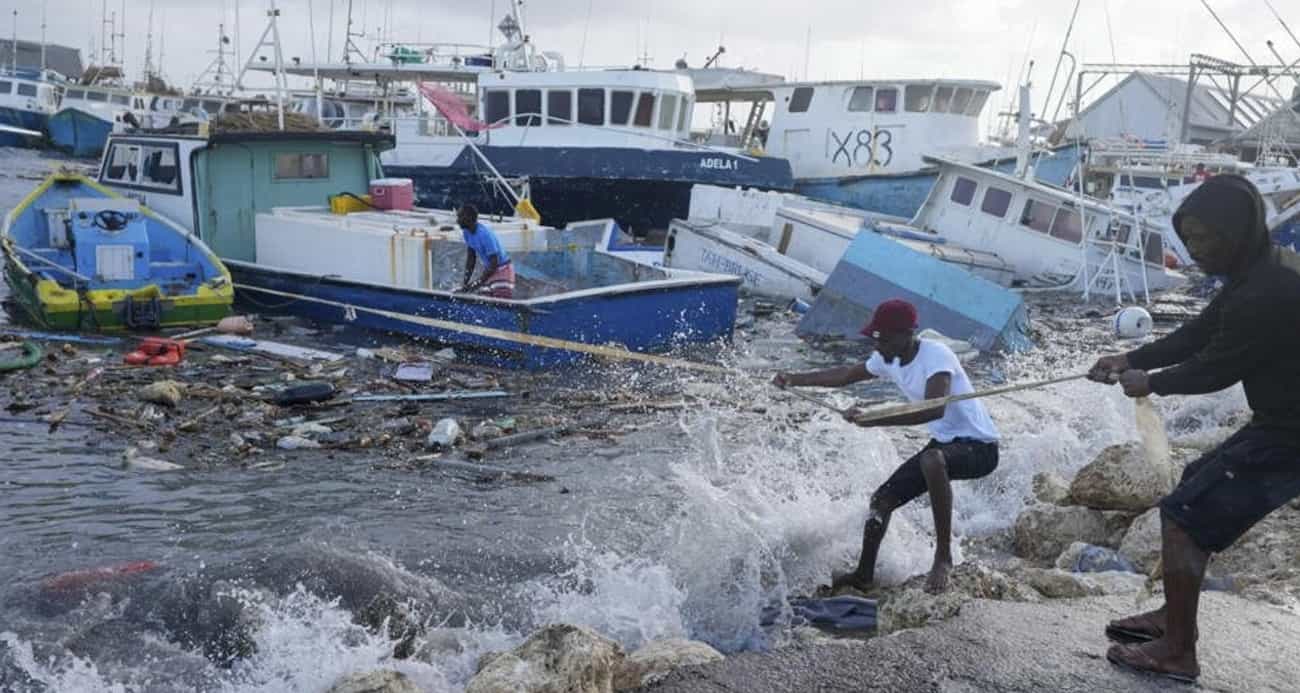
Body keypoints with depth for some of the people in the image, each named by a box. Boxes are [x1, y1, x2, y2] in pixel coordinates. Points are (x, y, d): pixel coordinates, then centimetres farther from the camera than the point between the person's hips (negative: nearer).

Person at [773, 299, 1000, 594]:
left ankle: (943, 556, -27)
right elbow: (847, 374, 18)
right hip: (944, 442, 9)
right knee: (882, 498, 7)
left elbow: (934, 409, -41)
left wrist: (873, 420, -44)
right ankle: (864, 576, 26)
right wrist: (796, 379, 13)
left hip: (979, 445, -9)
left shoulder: (936, 355, -26)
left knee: (932, 460, -40)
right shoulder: (888, 360, 0)